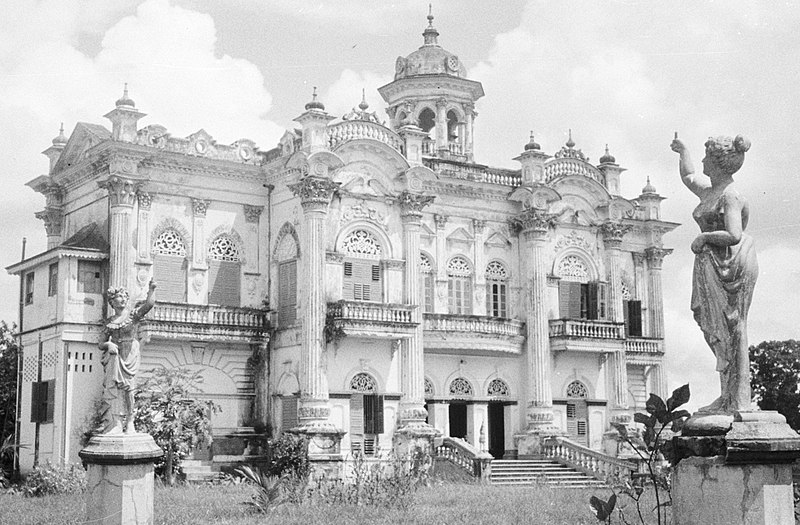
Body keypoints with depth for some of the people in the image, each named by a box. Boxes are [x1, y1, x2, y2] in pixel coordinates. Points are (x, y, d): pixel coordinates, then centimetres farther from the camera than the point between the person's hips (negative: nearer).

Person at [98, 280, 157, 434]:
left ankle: (129, 423, -4)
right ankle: (116, 424, -13)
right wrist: (108, 344, -5)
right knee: (112, 387, -9)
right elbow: (101, 344, 16)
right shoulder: (109, 321, 14)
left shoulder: (133, 314, 7)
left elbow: (149, 303, -11)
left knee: (126, 387, -10)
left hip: (130, 356, -3)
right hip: (114, 356, 3)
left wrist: (152, 289, -24)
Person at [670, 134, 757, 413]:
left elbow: (734, 235, -26)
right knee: (719, 332, 9)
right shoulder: (709, 191, 15)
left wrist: (703, 237, -15)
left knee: (730, 332, -8)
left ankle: (738, 401, -6)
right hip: (711, 265, 10)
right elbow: (688, 177, 38)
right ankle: (727, 398, 13)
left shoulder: (730, 196, -14)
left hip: (729, 264, -10)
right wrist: (682, 151, 41)